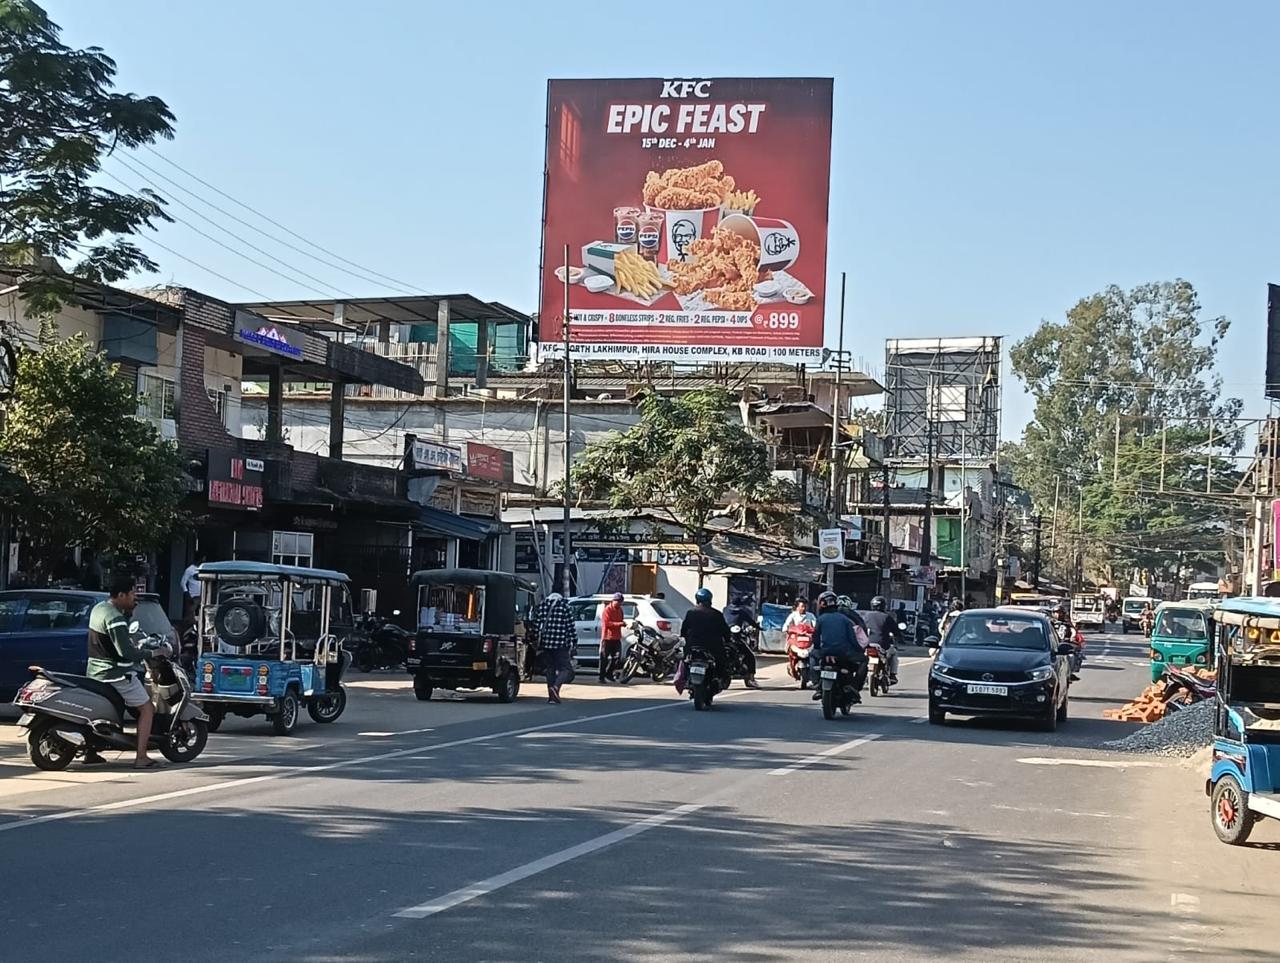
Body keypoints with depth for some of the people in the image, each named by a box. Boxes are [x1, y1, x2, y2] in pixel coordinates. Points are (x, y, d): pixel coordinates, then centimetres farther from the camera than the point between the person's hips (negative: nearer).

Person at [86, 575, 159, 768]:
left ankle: (91, 752, 29)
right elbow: (125, 651, -27)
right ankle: (141, 757, -8)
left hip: (96, 671, 9)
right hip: (116, 673, -9)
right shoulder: (115, 618, -22)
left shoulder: (98, 608, 7)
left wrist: (128, 612, 8)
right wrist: (144, 654, -10)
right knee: (147, 709, -1)